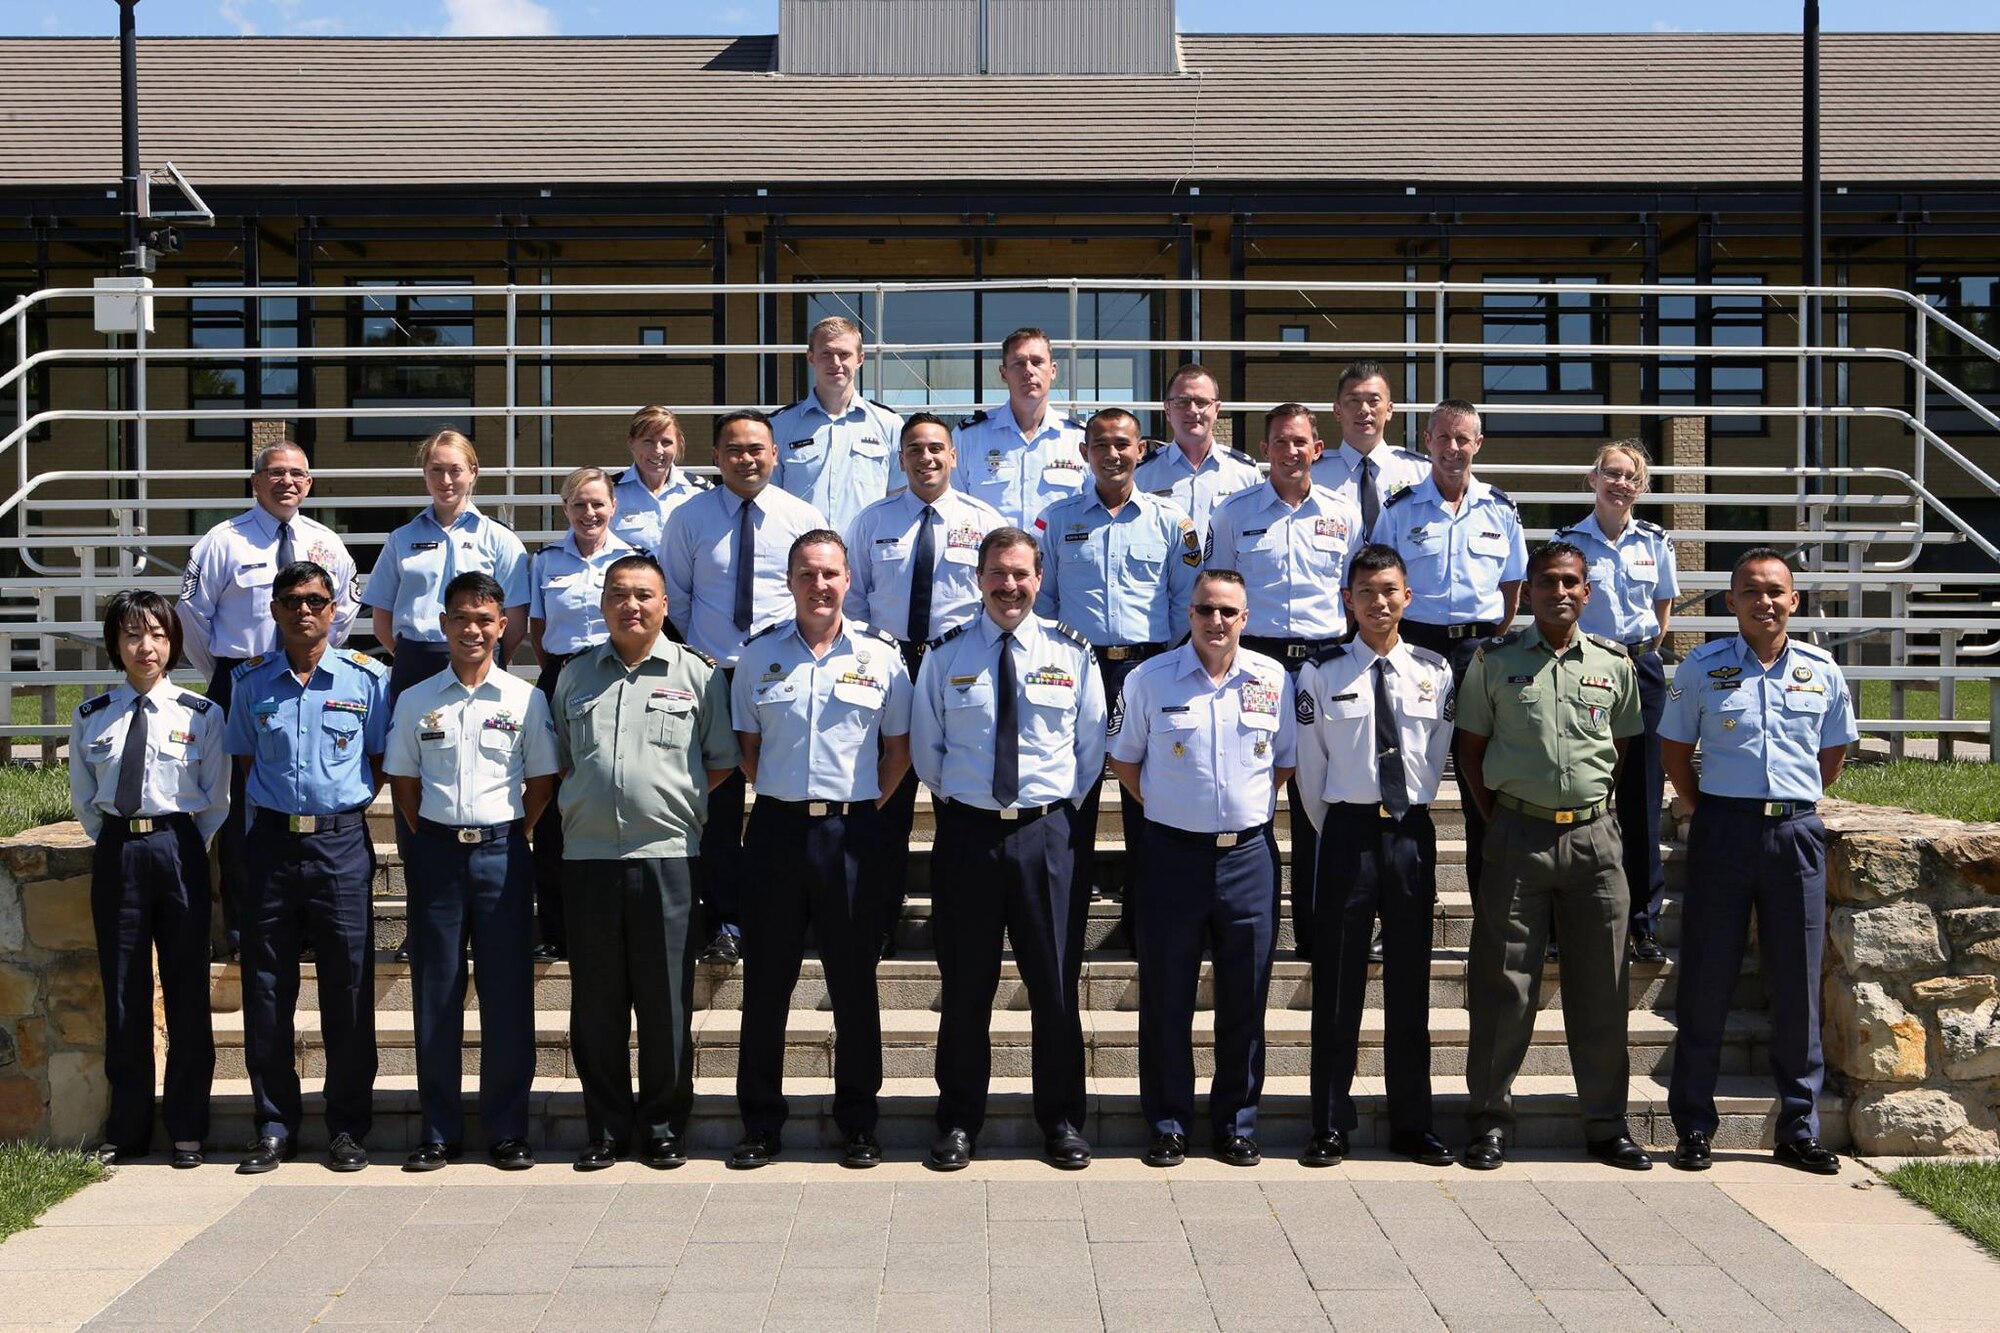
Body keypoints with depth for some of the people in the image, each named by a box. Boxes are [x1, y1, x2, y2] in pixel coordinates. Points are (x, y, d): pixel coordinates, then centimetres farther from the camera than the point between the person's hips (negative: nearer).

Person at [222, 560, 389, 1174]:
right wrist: (279, 806, 6)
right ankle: (275, 1125, 17)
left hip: (341, 843, -2)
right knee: (266, 987, 5)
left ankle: (348, 1128, 12)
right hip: (271, 841, 2)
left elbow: (381, 759, 8)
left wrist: (345, 806, 0)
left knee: (348, 988, 1)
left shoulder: (367, 677, 2)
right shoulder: (251, 681, 8)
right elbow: (246, 759, 17)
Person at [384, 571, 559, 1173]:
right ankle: (439, 1132, 14)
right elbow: (402, 783, 12)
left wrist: (509, 837, 4)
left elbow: (542, 783, 8)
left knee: (508, 992, 1)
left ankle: (507, 1131, 10)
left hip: (502, 853, -1)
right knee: (435, 993, 5)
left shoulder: (526, 699, 4)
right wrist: (433, 840, 5)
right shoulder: (415, 701, 7)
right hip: (436, 853, 1)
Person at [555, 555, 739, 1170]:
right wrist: (588, 804, 10)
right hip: (587, 855, 3)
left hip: (667, 854, -3)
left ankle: (663, 1126, 14)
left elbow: (723, 761, 8)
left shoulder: (697, 674, 5)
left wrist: (677, 800, 1)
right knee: (596, 1002, 7)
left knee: (665, 1000, 2)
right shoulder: (576, 676, 14)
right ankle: (606, 1126, 17)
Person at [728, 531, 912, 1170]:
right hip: (777, 826, 1)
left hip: (852, 830, -1)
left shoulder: (880, 655, 2)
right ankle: (760, 1124, 17)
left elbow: (898, 748, 9)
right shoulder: (760, 655, 6)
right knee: (765, 979, 6)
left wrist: (861, 805, 4)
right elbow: (747, 746, 14)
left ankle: (858, 1124, 17)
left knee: (854, 980, 5)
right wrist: (785, 797, 8)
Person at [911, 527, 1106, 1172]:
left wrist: (1061, 807, 7)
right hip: (967, 830, 0)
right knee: (965, 985, 7)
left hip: (1047, 832, 0)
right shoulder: (945, 654, 3)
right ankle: (959, 1121, 20)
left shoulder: (1072, 653, 4)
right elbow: (926, 748, 11)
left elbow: (1091, 749, 10)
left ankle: (1062, 1121, 20)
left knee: (1056, 983, 6)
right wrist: (958, 801, 8)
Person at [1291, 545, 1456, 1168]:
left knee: (1410, 981, 9)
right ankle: (1330, 1126, 10)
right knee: (1337, 981, 1)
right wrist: (1334, 832, 5)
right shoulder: (1322, 672, -1)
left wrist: (1409, 816, 10)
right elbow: (1310, 767, 3)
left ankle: (1412, 1124, 19)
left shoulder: (1434, 671, 6)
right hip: (1347, 830, -2)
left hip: (1412, 831, 2)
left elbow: (1436, 759, 13)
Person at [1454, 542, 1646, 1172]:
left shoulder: (1613, 663, 8)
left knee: (1600, 984, 6)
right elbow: (1470, 746, 7)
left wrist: (1591, 809, 9)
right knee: (1505, 982, 1)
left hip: (1594, 836, 2)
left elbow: (1619, 747, 18)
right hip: (1518, 833, -2)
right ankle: (1490, 1119, 11)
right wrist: (1496, 819, 1)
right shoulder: (1494, 660, 3)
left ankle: (1606, 1124, 17)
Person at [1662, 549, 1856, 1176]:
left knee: (1797, 984, 6)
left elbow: (1834, 753, 19)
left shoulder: (1822, 670, 7)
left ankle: (1799, 1130, 16)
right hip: (1722, 830, -2)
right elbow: (1675, 750, 9)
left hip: (1796, 833, 2)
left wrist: (1794, 803, 13)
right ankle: (1693, 1127, 10)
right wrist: (1709, 810, 5)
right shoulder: (1702, 666, 1)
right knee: (1705, 982, 2)